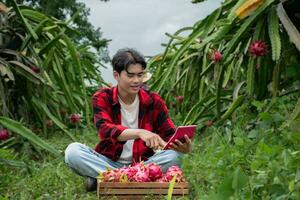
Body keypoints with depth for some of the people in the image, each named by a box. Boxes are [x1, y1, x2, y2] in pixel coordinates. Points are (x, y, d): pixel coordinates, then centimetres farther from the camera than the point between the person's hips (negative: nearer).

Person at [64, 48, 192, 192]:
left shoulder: (153, 101, -3)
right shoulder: (102, 98, -8)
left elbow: (170, 136, -6)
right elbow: (105, 130, -26)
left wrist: (184, 147, -31)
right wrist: (139, 132, -44)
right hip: (109, 162, -1)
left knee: (174, 156, -27)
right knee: (72, 151, -25)